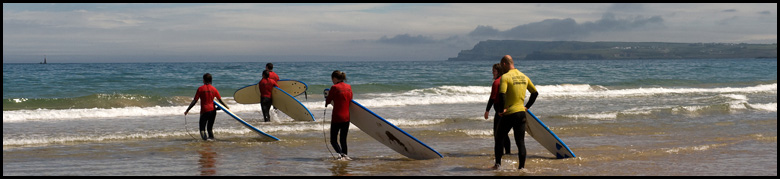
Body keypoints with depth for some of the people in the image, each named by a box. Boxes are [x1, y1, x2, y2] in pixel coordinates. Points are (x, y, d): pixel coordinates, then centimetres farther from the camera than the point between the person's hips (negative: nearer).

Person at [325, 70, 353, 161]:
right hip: (347, 117, 6)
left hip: (337, 117, -6)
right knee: (343, 139, 17)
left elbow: (328, 101, -5)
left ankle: (341, 154, -21)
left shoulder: (334, 87, -12)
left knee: (333, 140, 1)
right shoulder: (349, 87, 6)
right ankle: (345, 155, 16)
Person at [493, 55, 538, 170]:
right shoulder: (524, 77, 9)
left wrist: (503, 109, -13)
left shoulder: (505, 77, -12)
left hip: (509, 113, -5)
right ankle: (521, 167, 5)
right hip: (521, 113, 5)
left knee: (499, 139, 12)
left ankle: (498, 164, 13)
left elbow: (502, 94, -25)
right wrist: (527, 107, 18)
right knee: (520, 142, 7)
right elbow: (535, 93, 16)